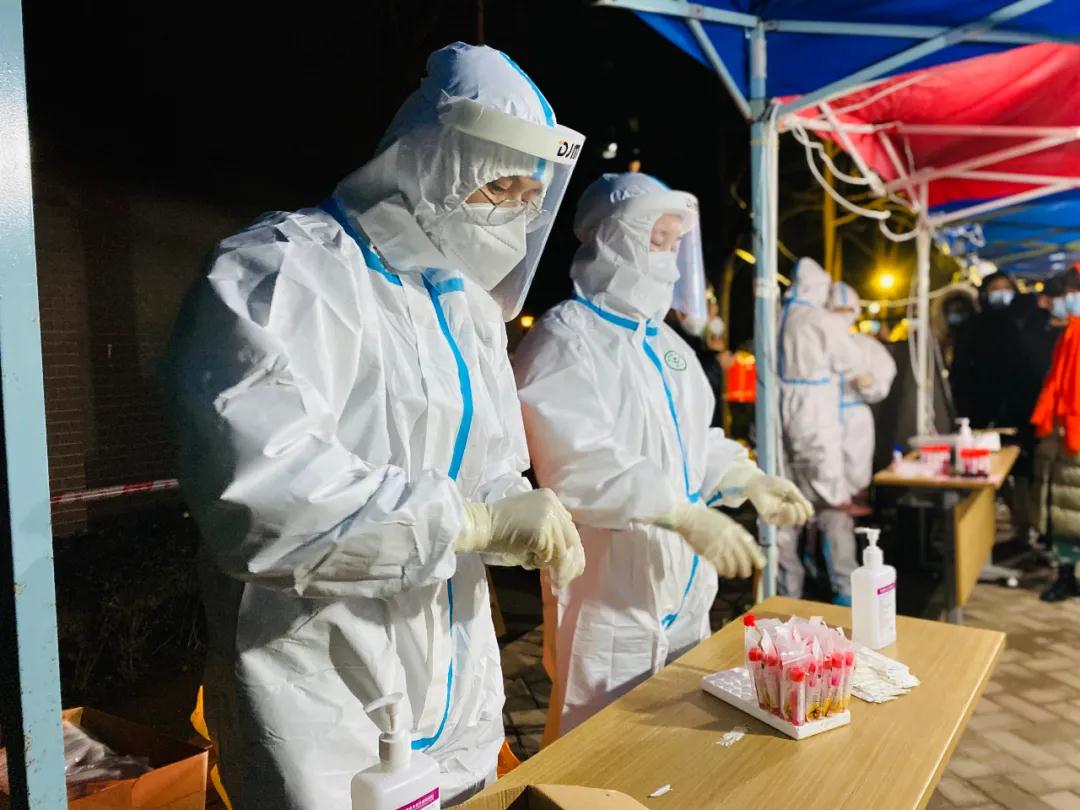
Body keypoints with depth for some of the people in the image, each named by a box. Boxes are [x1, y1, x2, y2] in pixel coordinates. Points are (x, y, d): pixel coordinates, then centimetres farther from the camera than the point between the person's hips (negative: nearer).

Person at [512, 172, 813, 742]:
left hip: (684, 588, 9)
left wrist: (749, 479, 3)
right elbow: (580, 465, -26)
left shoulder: (665, 342, 14)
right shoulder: (564, 339, -14)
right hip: (608, 597, -8)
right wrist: (685, 514, -31)